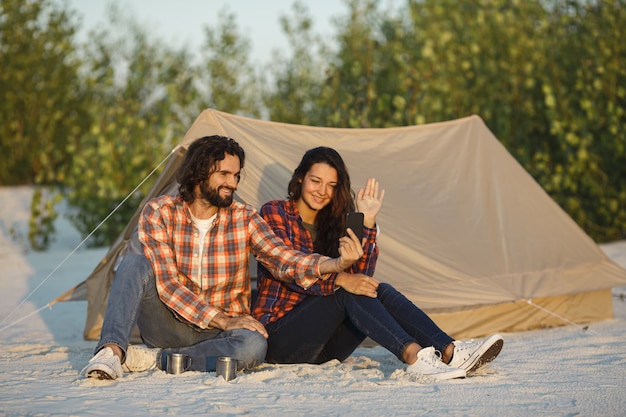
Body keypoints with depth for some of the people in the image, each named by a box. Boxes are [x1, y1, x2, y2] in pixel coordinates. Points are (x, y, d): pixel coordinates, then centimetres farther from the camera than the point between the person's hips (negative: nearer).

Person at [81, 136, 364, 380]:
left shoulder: (244, 219, -1)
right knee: (135, 265, -25)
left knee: (253, 346, -34)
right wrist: (223, 320, -25)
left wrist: (335, 264, -36)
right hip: (169, 327, -1)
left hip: (218, 333, 1)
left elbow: (283, 259, -15)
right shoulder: (158, 213, -7)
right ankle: (112, 352, -39)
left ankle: (154, 359, -25)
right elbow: (166, 282, -16)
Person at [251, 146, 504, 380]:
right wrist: (339, 280, -31)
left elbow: (361, 273, 0)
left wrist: (367, 223, -9)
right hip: (279, 336, -5)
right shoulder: (274, 213, -2)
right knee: (348, 293, -28)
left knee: (379, 291, -19)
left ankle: (449, 352, -38)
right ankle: (412, 355, -49)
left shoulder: (332, 222, 14)